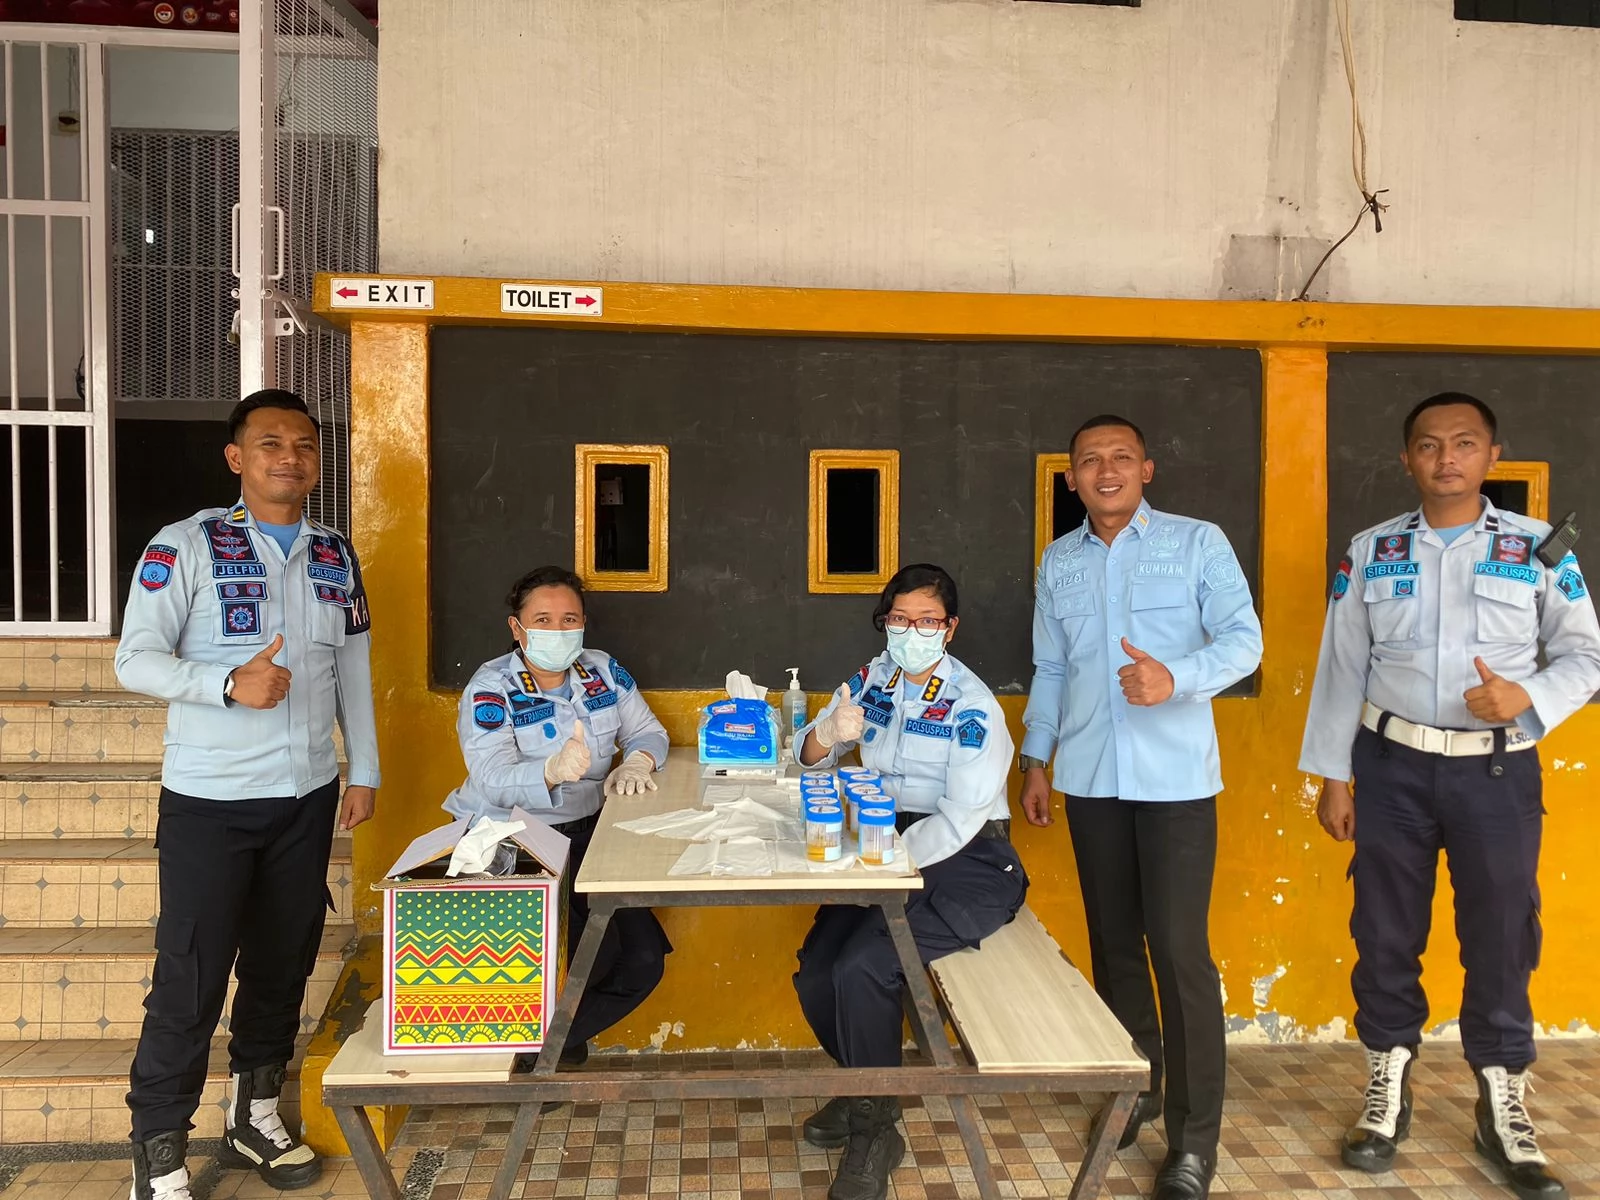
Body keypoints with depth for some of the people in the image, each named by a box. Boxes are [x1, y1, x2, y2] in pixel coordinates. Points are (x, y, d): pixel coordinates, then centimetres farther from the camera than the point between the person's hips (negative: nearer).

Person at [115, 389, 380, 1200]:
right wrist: (229, 684, -26)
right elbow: (135, 660, -10)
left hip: (307, 797, 5)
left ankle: (253, 1118, 32)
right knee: (189, 977, 0)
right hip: (208, 800, -4)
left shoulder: (337, 556, 7)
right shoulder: (186, 547, -7)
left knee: (283, 963, 14)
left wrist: (365, 772, 11)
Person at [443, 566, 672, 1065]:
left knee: (645, 958, -2)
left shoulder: (604, 671, 2)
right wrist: (555, 770, -48)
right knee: (593, 953, -22)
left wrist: (636, 762, -22)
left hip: (586, 834, 6)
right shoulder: (490, 688, -14)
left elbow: (648, 732, 3)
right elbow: (493, 780, -27)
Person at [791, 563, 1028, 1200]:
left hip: (966, 862, -6)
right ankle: (864, 1086, 22)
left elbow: (958, 819, -18)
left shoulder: (973, 707, -13)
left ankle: (874, 1129, 0)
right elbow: (808, 756, 3)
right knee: (815, 974, -8)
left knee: (860, 968, -24)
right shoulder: (871, 681, 5)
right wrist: (830, 733, -19)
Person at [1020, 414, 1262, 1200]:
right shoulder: (1057, 563, 10)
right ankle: (1134, 1088, 30)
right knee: (1113, 942, 12)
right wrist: (1035, 759, 14)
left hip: (1176, 778, -4)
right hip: (1090, 779, 4)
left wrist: (1176, 679, -27)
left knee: (1180, 950, -5)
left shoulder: (1198, 542, -1)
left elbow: (1243, 637, -9)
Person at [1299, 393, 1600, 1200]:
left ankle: (1504, 1108, 25)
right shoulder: (1370, 552, 3)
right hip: (1392, 766, 1)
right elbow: (1340, 669, 4)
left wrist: (1530, 699, -16)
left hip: (1498, 770, 0)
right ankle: (1388, 1091, 26)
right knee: (1385, 933, 9)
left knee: (1502, 939, 8)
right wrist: (1332, 777, 2)